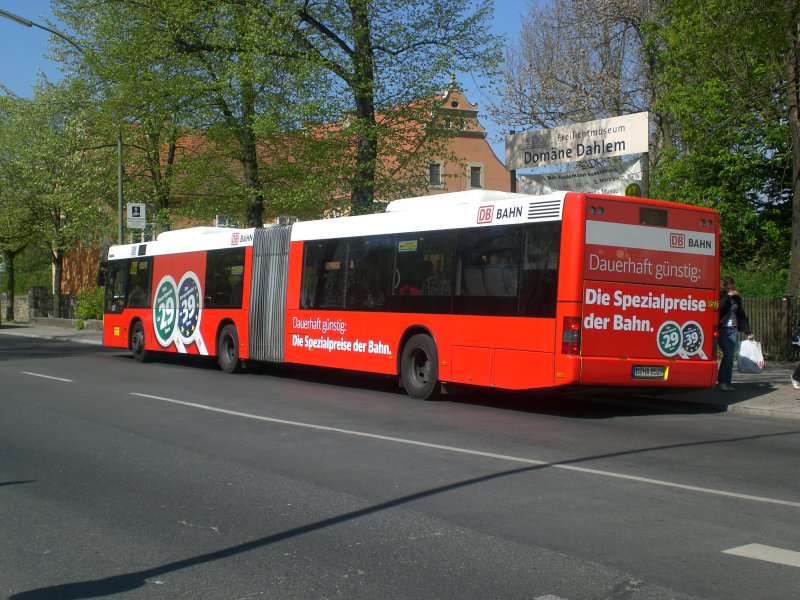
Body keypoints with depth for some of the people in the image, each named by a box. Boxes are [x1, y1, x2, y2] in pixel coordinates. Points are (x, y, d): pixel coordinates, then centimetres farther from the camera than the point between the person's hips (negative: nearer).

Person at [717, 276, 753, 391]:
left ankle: (725, 383, 6)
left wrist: (747, 331, 13)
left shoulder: (736, 298, 13)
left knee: (730, 356, 2)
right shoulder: (720, 296, 1)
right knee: (728, 355, -16)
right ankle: (722, 381, -8)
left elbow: (742, 315, 16)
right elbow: (717, 308, -19)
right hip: (722, 329, -4)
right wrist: (727, 296, -17)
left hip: (733, 330, 4)